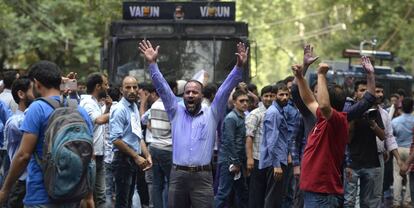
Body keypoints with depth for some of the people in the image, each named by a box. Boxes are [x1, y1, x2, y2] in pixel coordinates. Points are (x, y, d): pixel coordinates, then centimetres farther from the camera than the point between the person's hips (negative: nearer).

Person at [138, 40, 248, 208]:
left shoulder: (211, 114, 9)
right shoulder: (176, 112, 13)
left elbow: (225, 89, 1)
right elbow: (162, 87, 6)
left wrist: (239, 67, -10)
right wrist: (152, 63, -3)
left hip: (202, 177, -2)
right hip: (177, 176, 2)